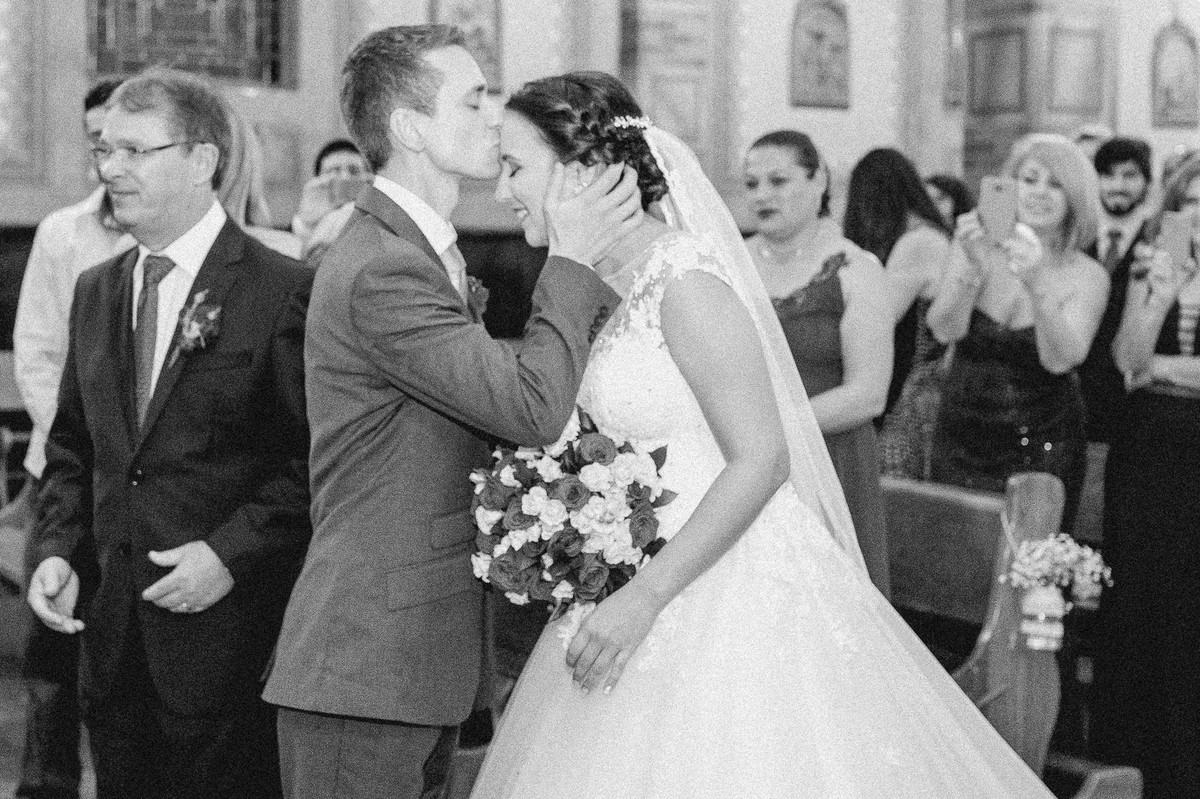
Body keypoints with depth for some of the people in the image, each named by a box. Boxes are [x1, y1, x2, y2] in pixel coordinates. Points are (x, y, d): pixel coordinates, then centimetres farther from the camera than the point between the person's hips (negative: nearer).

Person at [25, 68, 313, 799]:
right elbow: (72, 447, 18)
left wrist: (232, 553, -17)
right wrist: (57, 548, 4)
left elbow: (317, 457, -11)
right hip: (113, 632, 6)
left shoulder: (287, 291, -10)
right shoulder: (96, 290, 12)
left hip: (229, 638, -6)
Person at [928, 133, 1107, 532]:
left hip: (1041, 452, -1)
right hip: (962, 441, 1)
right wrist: (971, 267, -30)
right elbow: (944, 331, -14)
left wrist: (1038, 284, -34)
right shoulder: (976, 248, -3)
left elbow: (1059, 360, -19)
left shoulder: (1088, 276, -5)